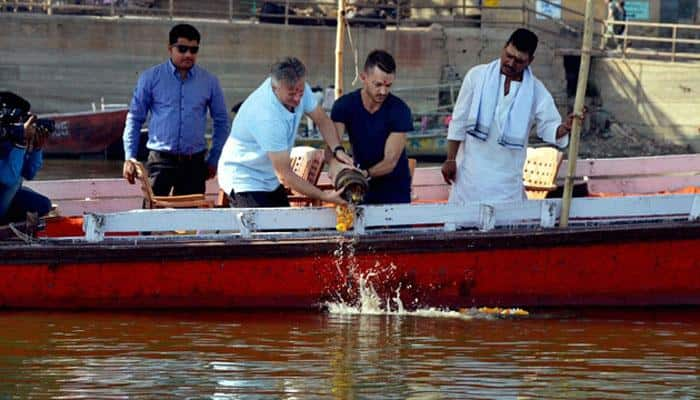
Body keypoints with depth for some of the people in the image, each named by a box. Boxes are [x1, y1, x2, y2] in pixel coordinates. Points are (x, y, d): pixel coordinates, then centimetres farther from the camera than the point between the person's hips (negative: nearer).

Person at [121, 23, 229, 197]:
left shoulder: (209, 82, 7)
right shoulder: (151, 78, 2)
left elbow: (221, 121, 16)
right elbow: (135, 118, 6)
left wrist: (214, 160, 12)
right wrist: (130, 158, -1)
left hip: (194, 163, 2)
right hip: (160, 160, -2)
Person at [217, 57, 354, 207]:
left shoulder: (299, 88, -12)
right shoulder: (267, 118, -35)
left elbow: (322, 121, 5)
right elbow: (285, 175, -30)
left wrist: (337, 150, -15)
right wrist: (324, 197, -29)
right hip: (245, 180, -8)